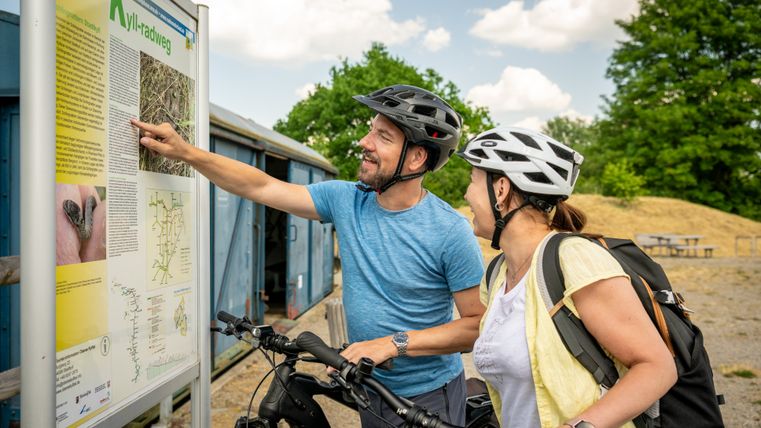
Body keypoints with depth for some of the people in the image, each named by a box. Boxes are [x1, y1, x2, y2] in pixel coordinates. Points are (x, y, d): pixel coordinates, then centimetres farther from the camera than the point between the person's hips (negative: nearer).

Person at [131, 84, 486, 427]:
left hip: (427, 398, -4)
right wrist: (184, 151, -7)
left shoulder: (450, 231, -21)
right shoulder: (346, 200, -7)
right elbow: (262, 188, -2)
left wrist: (394, 343, -25)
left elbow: (477, 325, -17)